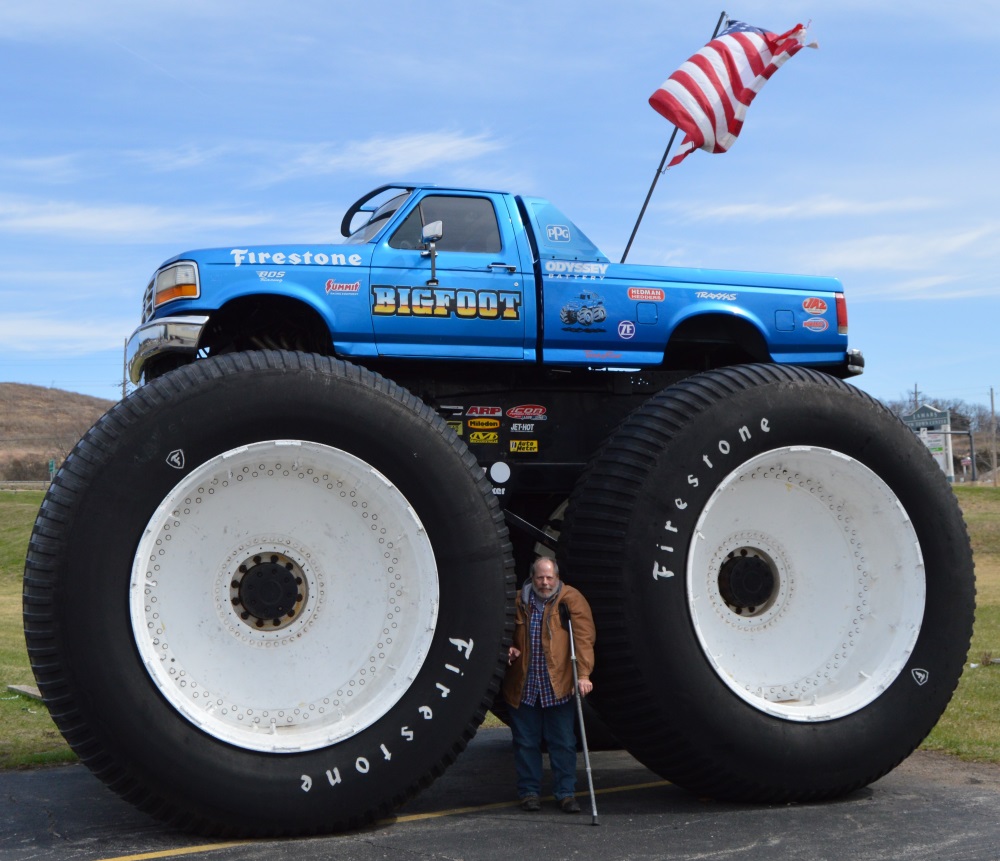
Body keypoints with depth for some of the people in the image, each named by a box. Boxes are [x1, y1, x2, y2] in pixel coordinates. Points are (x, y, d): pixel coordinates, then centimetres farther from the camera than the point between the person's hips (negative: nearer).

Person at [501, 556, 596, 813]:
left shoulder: (571, 599, -4)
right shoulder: (519, 601, 7)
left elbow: (584, 637, -12)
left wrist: (583, 674, -21)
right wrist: (509, 649, 2)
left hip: (559, 685, -3)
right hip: (523, 686, 3)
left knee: (563, 742, 2)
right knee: (525, 741, 8)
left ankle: (566, 793, 13)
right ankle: (529, 792, 19)